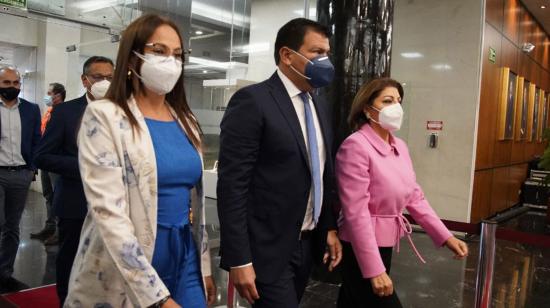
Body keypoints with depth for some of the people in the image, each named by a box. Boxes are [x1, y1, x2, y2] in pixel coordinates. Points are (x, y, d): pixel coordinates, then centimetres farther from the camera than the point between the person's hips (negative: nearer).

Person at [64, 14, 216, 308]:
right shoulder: (104, 117, -11)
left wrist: (205, 266, 12)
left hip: (185, 257, 5)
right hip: (123, 270, -5)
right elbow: (109, 213, -19)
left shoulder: (186, 121, 8)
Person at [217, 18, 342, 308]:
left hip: (308, 243, 7)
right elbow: (232, 184, -18)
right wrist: (239, 260, -19)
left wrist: (330, 227, 12)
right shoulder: (252, 101, -14)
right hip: (267, 248, -7)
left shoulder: (319, 105, 10)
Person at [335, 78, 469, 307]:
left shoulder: (400, 146, 6)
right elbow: (356, 213, -24)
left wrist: (445, 237, 2)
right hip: (362, 249, -8)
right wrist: (375, 270, -24)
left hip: (386, 244, 8)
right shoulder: (356, 146, -20)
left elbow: (414, 197, 10)